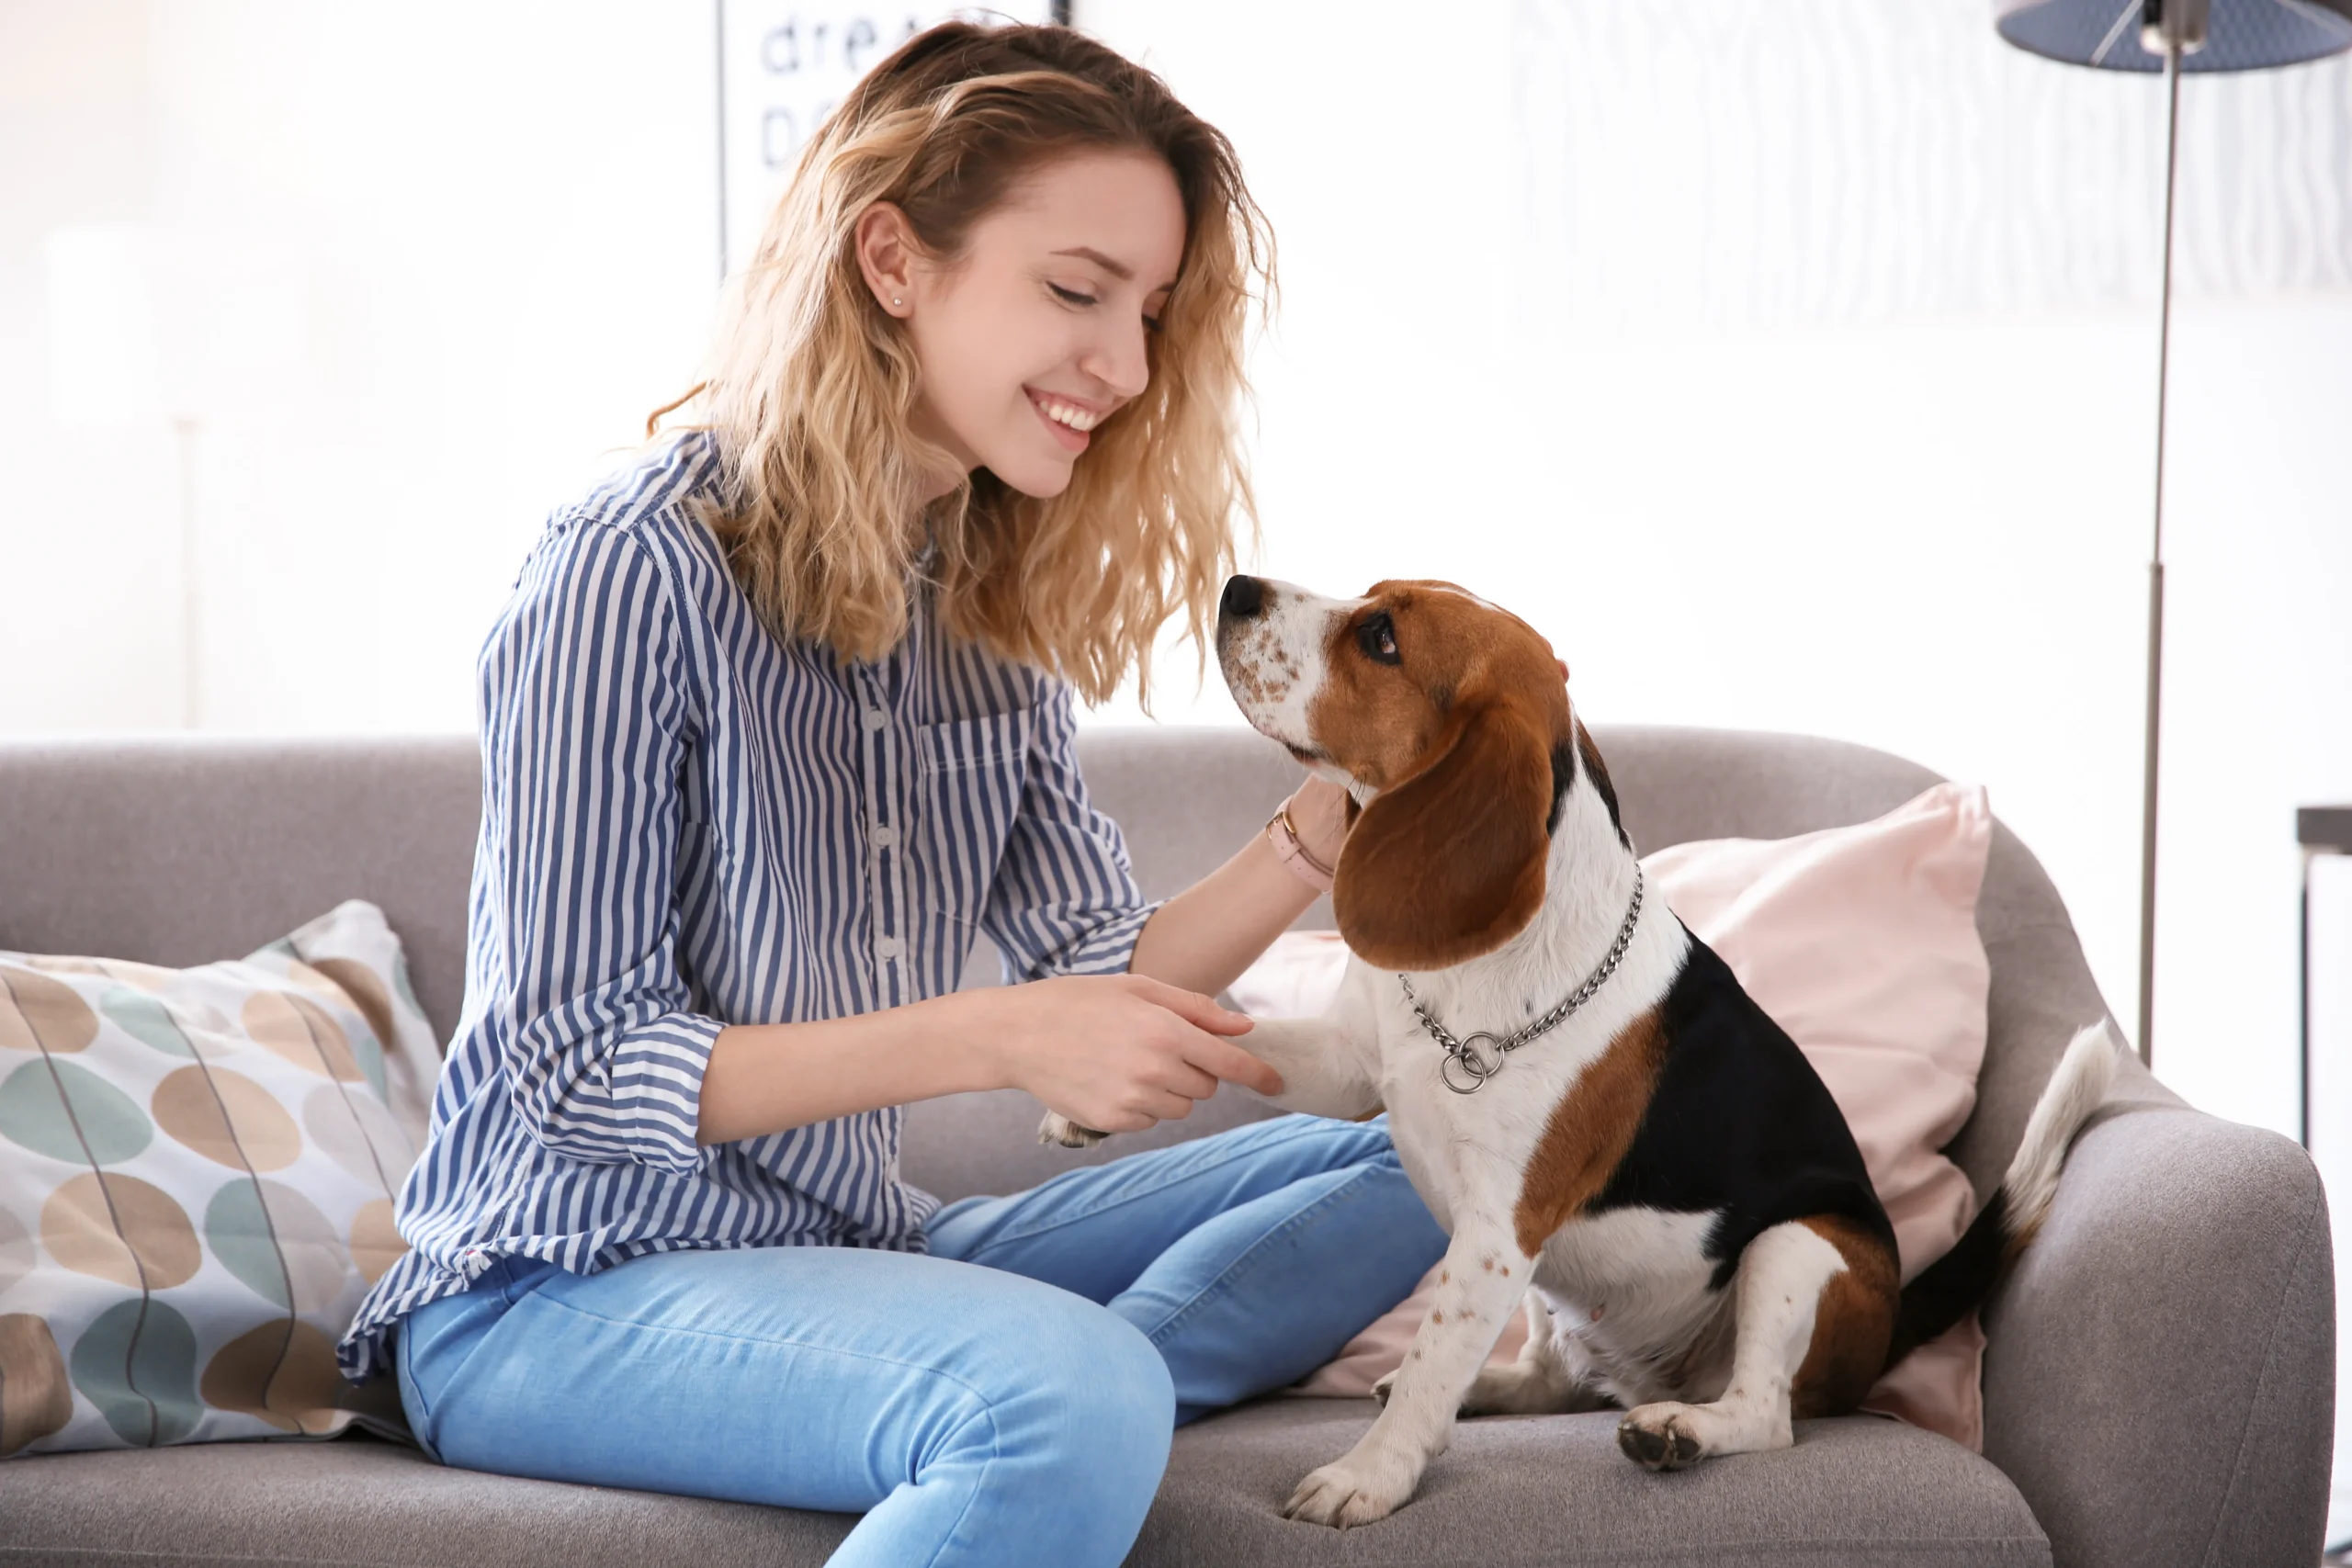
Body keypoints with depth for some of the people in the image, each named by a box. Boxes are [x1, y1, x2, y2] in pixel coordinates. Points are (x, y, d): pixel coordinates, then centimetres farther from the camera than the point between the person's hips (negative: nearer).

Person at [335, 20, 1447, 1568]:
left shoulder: (993, 600, 9)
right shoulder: (639, 569, -15)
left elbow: (1107, 971, 2)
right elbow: (577, 1071, -18)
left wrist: (1323, 828, -15)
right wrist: (996, 1041, -25)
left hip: (847, 1246, 9)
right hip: (564, 1289, -8)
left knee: (1400, 1160, 0)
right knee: (1074, 1395, -36)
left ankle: (1022, 1414, -19)